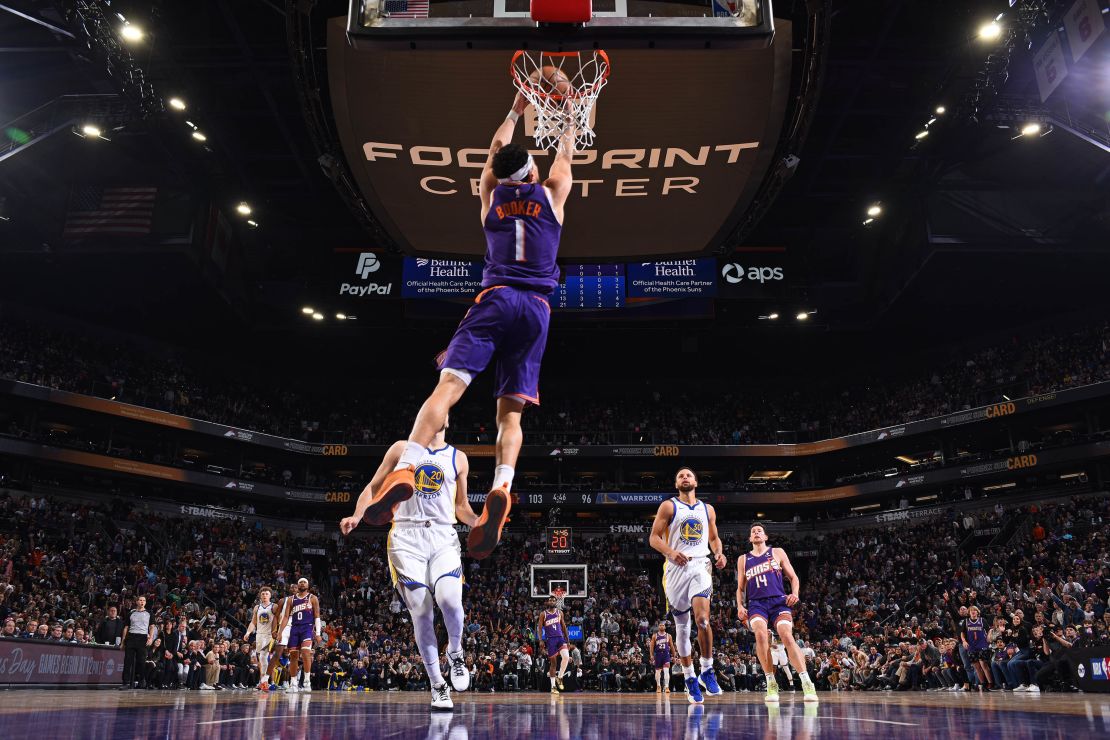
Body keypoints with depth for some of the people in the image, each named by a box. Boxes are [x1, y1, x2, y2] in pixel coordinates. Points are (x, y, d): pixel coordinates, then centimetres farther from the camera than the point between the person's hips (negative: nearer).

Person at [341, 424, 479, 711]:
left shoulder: (458, 458, 13)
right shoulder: (403, 449, 8)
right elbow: (374, 487, 9)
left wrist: (480, 523, 0)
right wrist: (357, 516, -8)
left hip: (443, 536, 1)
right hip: (407, 537, -1)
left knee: (449, 599, -23)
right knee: (422, 613, -7)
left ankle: (455, 653, 8)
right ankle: (438, 686, 8)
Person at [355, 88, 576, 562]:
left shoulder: (491, 192, 17)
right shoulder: (552, 194, 15)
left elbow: (496, 150, 37)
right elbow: (566, 153, 34)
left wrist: (516, 110, 50)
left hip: (495, 298, -1)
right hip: (536, 307, 1)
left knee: (449, 384, -15)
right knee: (510, 410, 0)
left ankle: (406, 468, -35)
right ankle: (502, 487, -23)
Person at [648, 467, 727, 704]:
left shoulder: (707, 509, 13)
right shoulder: (668, 506, 3)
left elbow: (714, 538, 22)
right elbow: (654, 538, -3)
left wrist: (719, 552, 0)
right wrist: (671, 552, -21)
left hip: (700, 566, 1)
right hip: (676, 568, -1)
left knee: (702, 619, -21)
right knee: (682, 626, 6)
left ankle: (707, 671, -4)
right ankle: (690, 679, 19)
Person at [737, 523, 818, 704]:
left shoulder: (777, 552, 16)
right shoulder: (743, 559, 20)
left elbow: (793, 577, 14)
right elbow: (740, 588, 22)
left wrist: (795, 593, -7)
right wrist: (740, 606, 4)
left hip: (778, 601, -1)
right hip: (756, 603, 1)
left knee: (787, 636, -24)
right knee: (761, 634, -28)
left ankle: (807, 684, -20)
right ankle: (771, 684, -19)